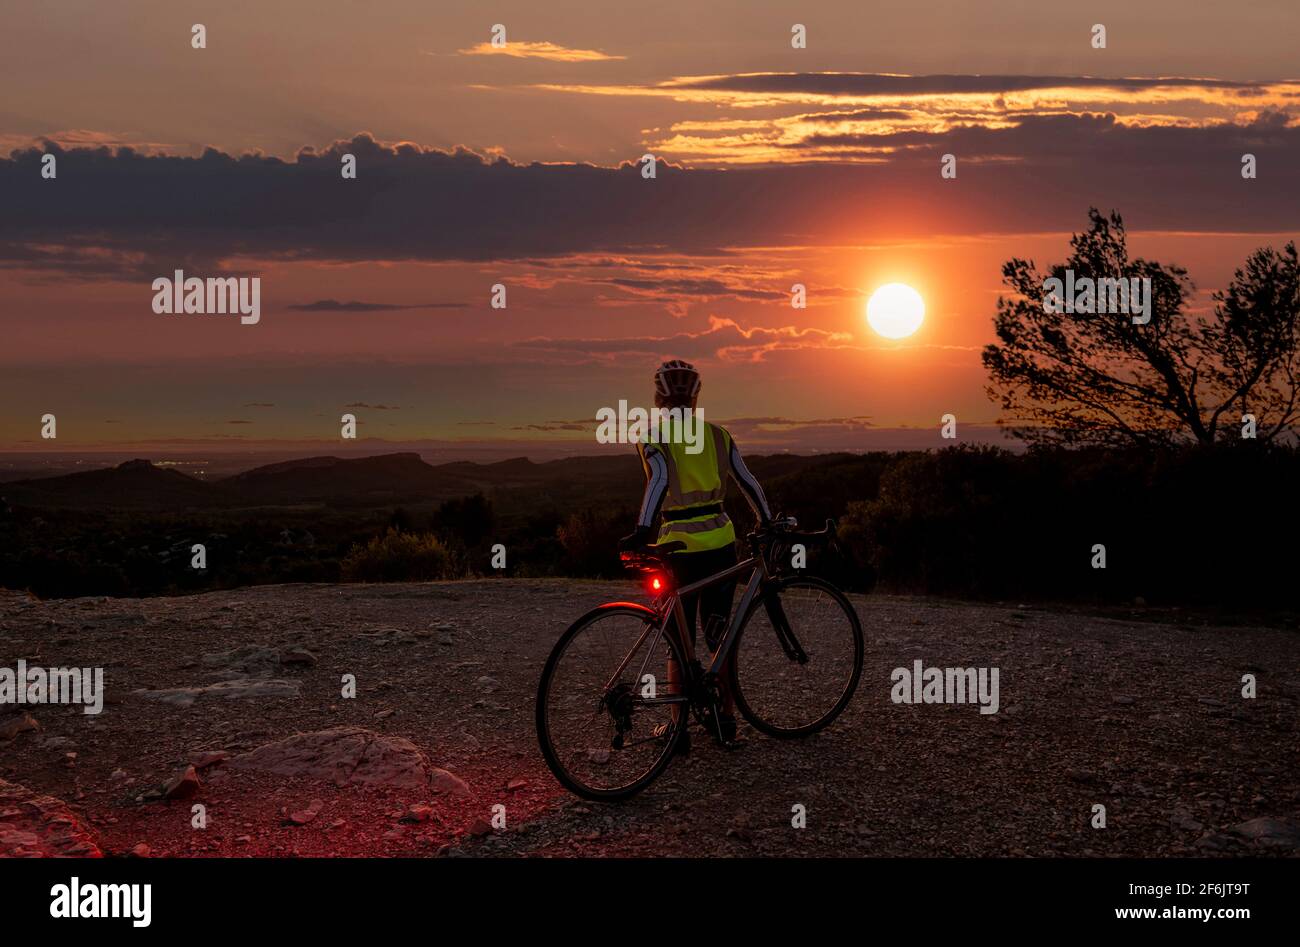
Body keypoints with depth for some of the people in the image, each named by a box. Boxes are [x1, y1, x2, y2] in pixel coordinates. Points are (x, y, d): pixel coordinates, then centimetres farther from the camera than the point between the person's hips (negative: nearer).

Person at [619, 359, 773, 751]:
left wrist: (642, 531, -23)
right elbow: (749, 482, 8)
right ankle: (727, 722, 21)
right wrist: (766, 523, 20)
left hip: (678, 547, -3)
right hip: (721, 543, 3)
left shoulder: (652, 436, -3)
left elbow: (659, 478, -21)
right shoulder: (717, 434, 8)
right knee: (720, 635, 15)